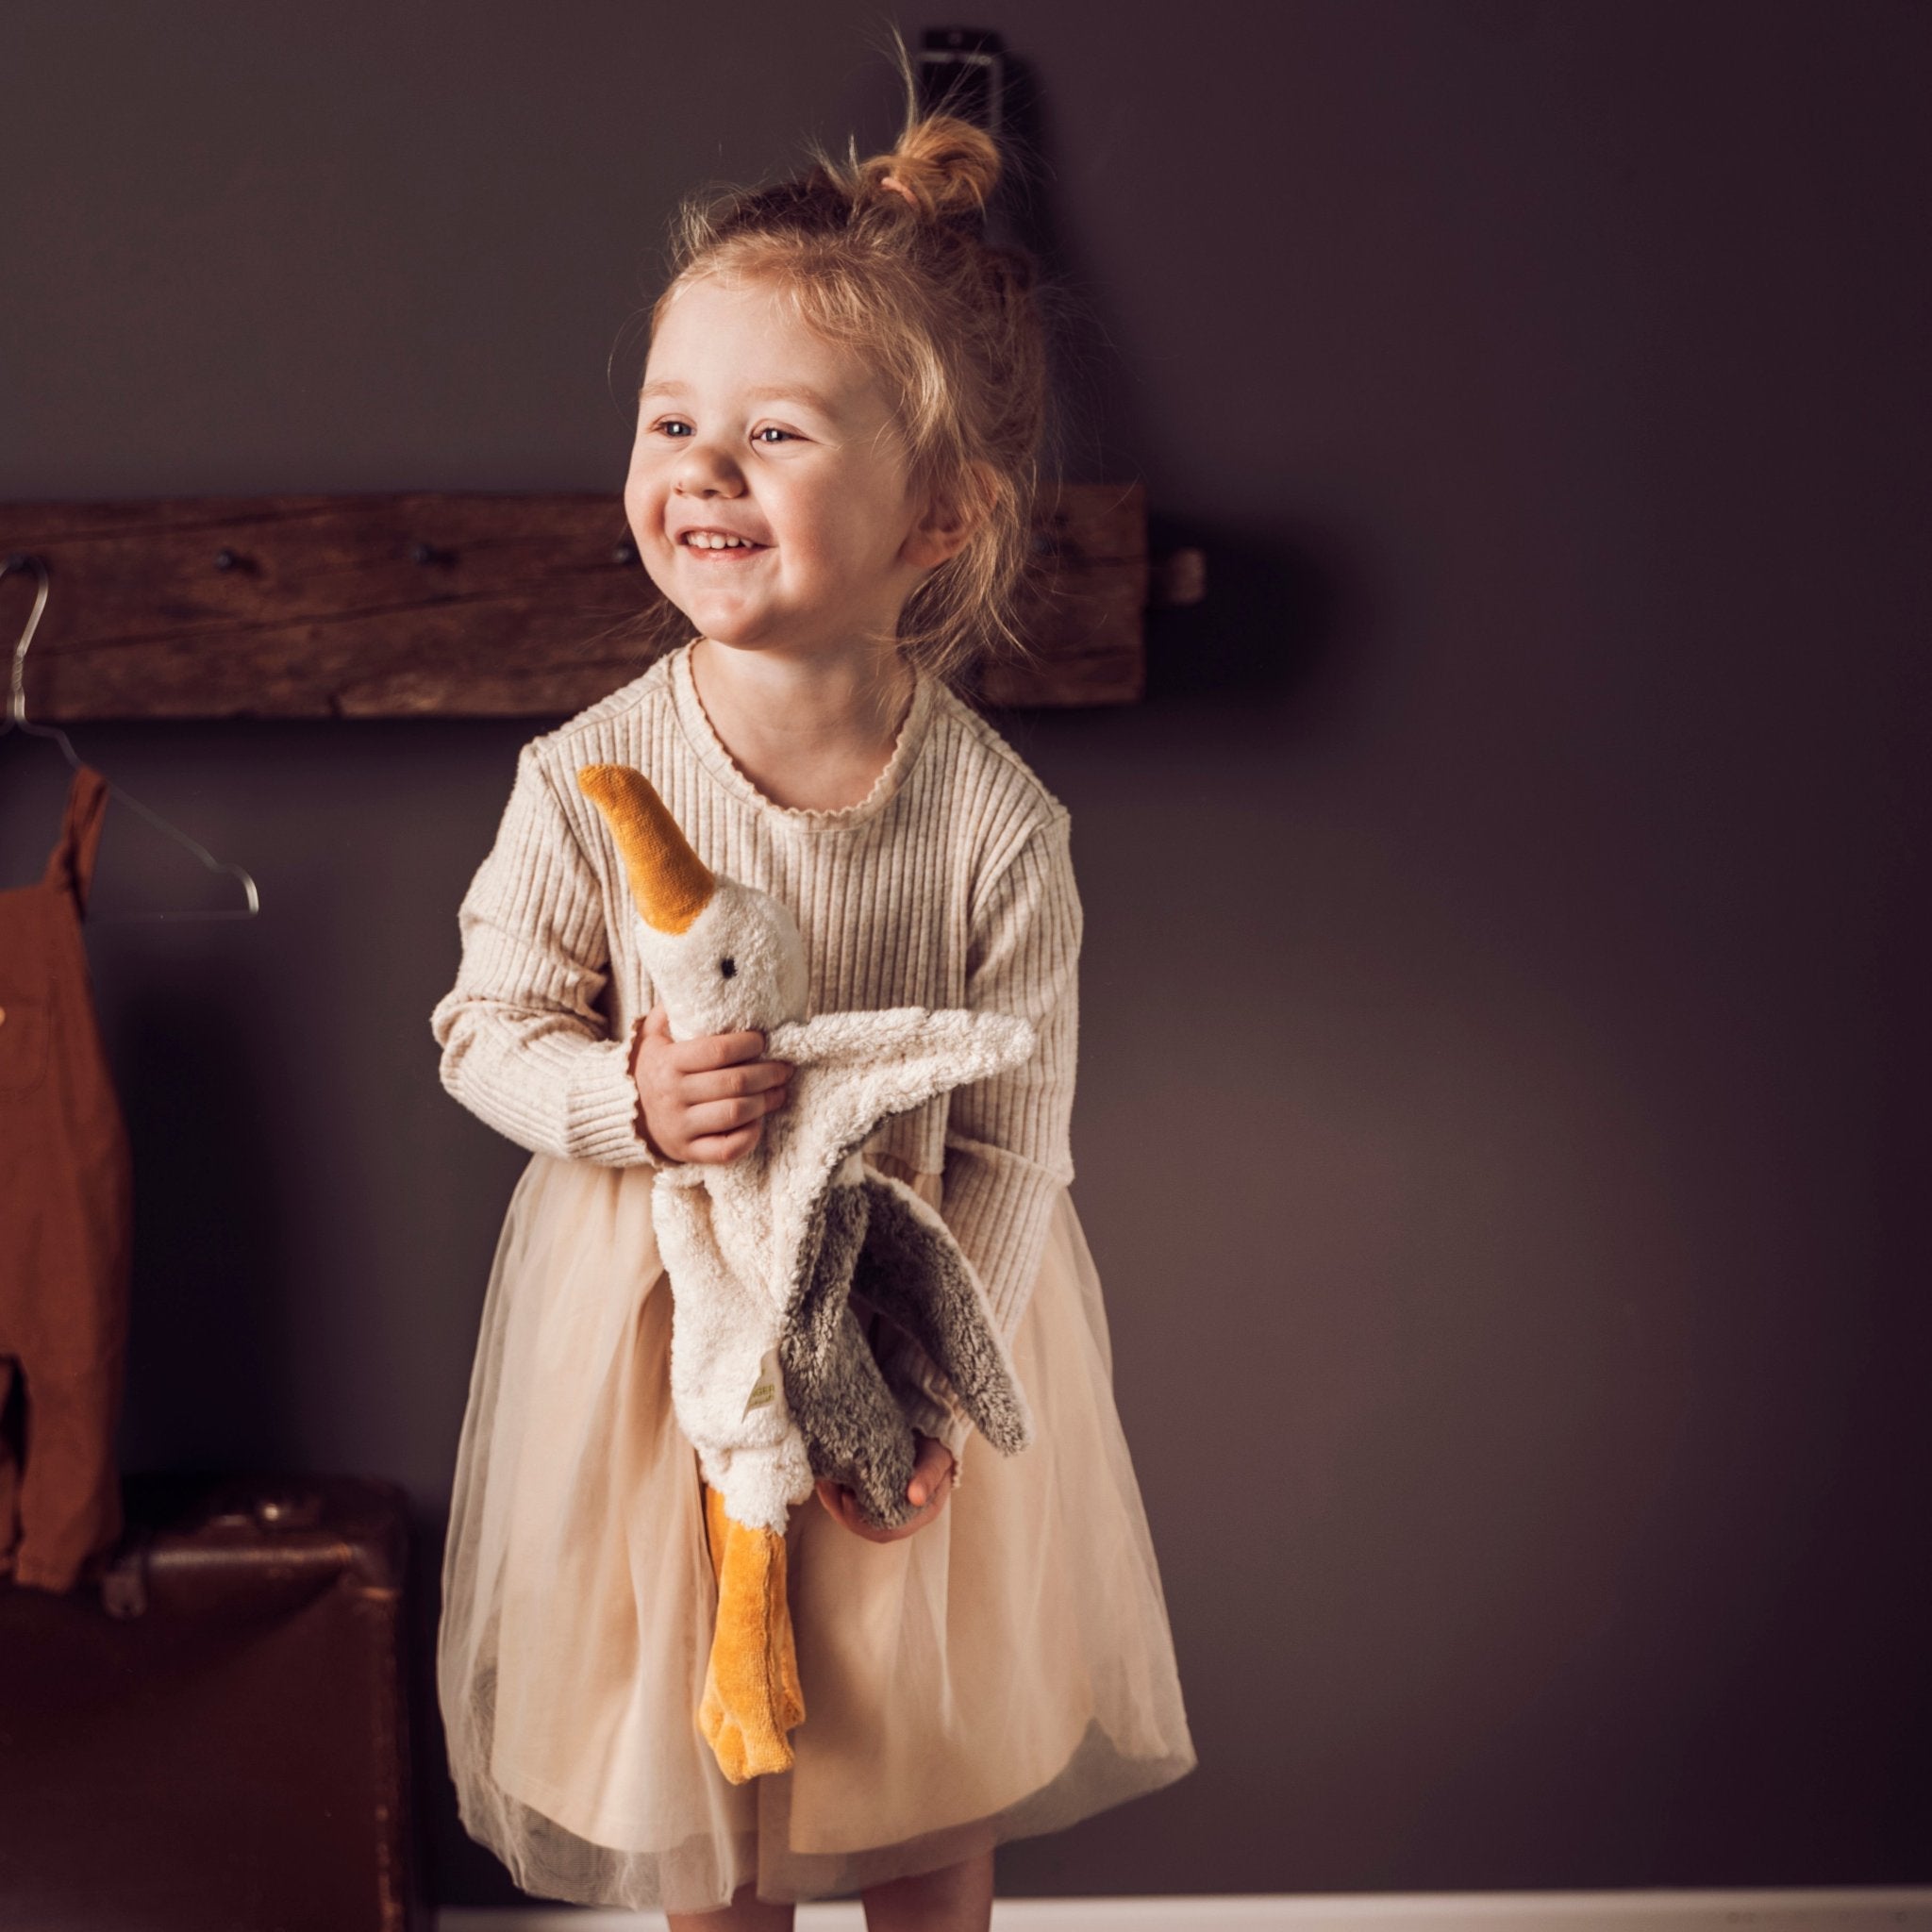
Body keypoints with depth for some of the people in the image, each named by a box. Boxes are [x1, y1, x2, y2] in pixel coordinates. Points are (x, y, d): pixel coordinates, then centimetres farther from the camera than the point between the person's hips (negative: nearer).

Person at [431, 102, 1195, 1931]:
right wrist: (626, 1102, -25)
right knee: (687, 1723, 20)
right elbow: (484, 1027, -6)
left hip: (918, 1313, 0)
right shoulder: (588, 779, -19)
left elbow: (1014, 1138, -12)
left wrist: (930, 1387, -14)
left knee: (935, 1750, 19)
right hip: (659, 1321, 1)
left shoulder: (998, 825, -21)